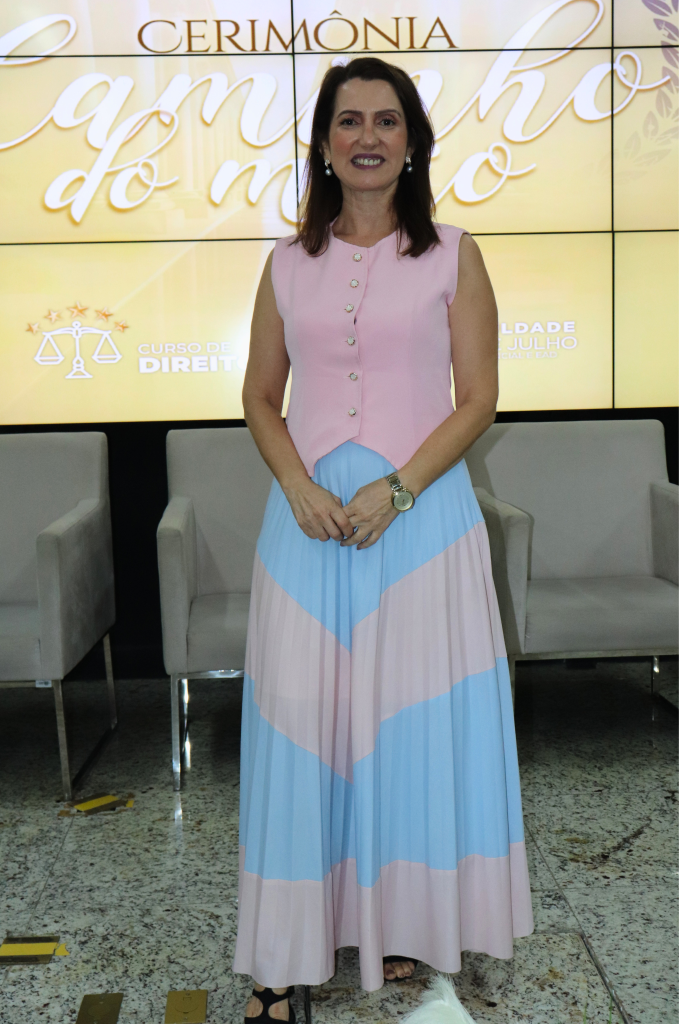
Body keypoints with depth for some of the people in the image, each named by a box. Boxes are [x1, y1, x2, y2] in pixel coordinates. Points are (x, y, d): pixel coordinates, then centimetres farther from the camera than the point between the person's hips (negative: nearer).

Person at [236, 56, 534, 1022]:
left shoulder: (452, 255, 3)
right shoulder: (290, 262, 10)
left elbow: (478, 398, -2)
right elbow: (260, 397, 9)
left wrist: (394, 491, -14)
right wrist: (300, 488, -9)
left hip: (420, 510, -2)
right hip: (308, 513, 2)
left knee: (415, 718, 4)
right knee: (300, 723, 3)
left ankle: (403, 924, 24)